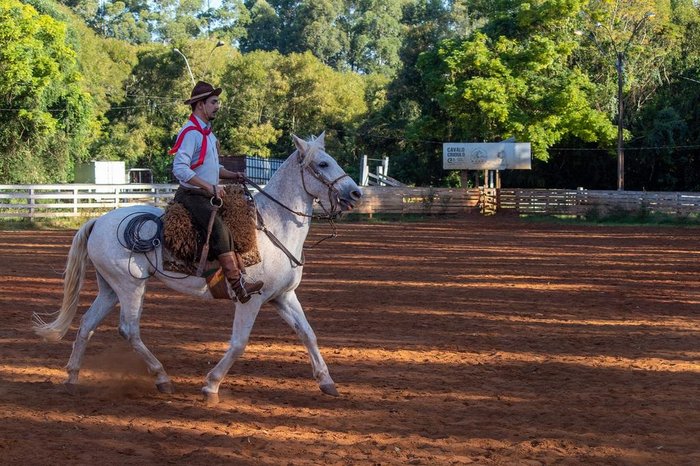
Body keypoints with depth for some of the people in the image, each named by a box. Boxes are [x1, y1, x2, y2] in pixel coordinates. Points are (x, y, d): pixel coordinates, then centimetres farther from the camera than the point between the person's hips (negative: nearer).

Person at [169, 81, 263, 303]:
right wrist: (209, 186, -27)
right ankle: (238, 284, -34)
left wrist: (232, 175, 7)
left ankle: (242, 272, 2)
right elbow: (180, 169, -24)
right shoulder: (190, 132, -14)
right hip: (191, 195, -11)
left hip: (208, 196, 11)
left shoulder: (208, 133, 18)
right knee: (219, 229, -27)